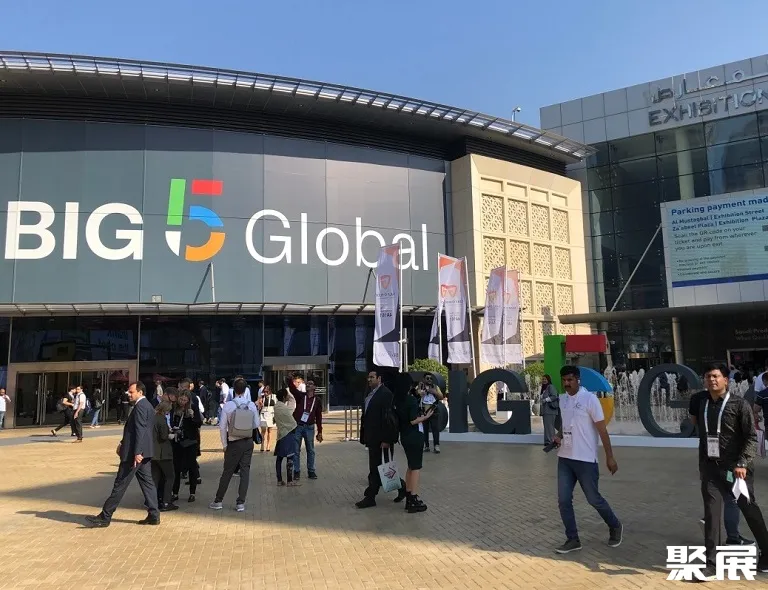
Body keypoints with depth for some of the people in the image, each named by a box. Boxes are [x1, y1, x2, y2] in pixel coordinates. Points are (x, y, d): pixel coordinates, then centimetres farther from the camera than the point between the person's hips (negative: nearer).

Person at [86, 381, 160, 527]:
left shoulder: (140, 406, -15)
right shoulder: (147, 405, 16)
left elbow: (140, 430, -23)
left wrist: (137, 452, -26)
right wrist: (123, 443, 19)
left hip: (135, 453, -10)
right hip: (144, 452, 10)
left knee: (120, 484, -1)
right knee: (147, 482, 9)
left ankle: (105, 517, 7)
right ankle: (153, 515, 11)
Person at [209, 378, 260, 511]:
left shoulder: (228, 405, -12)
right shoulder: (252, 405, -6)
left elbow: (222, 426, -9)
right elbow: (256, 424, 1)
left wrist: (224, 444, 0)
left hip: (233, 443, -2)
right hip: (248, 442, 2)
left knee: (227, 471, 9)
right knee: (245, 471, 8)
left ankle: (218, 501, 22)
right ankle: (240, 503, 10)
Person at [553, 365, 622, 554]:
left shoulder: (590, 399, -12)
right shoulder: (562, 399, 7)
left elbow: (602, 429, -10)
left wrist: (610, 457, -10)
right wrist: (559, 436, 1)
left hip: (585, 459, -6)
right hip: (564, 458, 6)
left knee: (594, 499, 6)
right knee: (563, 500, 3)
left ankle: (615, 527, 33)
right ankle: (572, 540, 16)